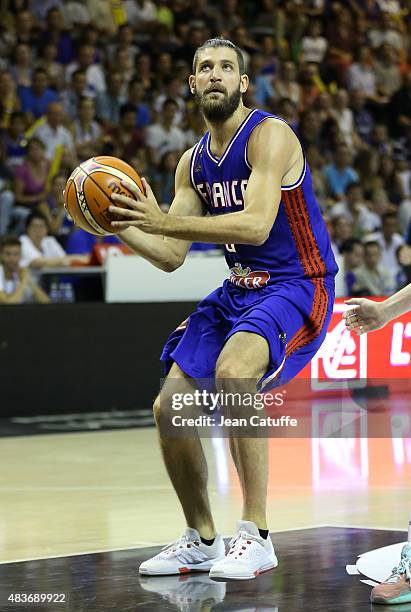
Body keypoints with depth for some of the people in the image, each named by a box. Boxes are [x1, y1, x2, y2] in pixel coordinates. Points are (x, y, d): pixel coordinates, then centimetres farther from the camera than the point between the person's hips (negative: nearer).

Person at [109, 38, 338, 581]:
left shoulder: (269, 135, -15)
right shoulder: (193, 163, 10)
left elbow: (256, 225, -30)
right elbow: (171, 257, 12)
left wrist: (164, 221, -34)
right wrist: (120, 225, -4)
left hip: (297, 288, -8)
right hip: (239, 291, 9)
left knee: (233, 369, -36)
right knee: (170, 408, 3)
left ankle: (256, 536, -30)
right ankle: (201, 541, 22)